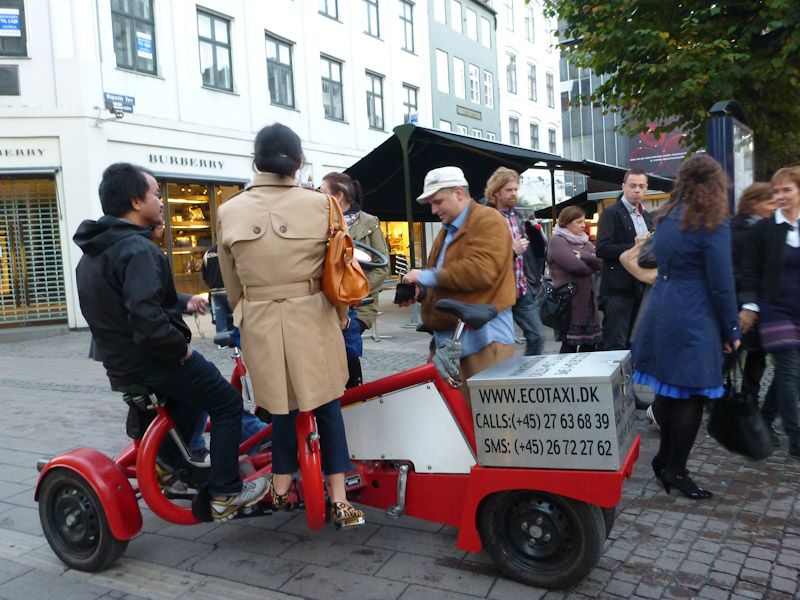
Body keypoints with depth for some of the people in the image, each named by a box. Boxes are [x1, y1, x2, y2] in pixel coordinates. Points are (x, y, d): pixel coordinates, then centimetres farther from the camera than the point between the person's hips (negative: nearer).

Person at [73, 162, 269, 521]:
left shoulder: (93, 252, 10)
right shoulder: (137, 250, -23)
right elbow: (147, 319, -35)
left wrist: (185, 301, 20)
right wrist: (181, 347, -18)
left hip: (119, 359, 10)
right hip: (153, 360, -10)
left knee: (191, 391, 32)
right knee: (227, 404, 2)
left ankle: (167, 464, 36)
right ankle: (225, 494, 6)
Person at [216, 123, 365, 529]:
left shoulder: (229, 212, -2)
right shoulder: (320, 205, -7)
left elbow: (232, 285, 6)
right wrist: (341, 314, 17)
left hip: (260, 323, 1)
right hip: (313, 318, -1)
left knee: (282, 406, 15)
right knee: (326, 404, 10)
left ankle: (281, 491, 29)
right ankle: (338, 500, 13)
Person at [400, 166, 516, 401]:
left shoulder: (487, 220, -8)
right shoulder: (447, 230, 22)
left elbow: (480, 270, -23)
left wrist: (427, 276, -16)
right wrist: (419, 289, 4)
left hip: (483, 337, -9)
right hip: (449, 337, 9)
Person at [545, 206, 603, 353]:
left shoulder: (585, 243, 19)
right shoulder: (557, 241, -5)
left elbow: (600, 262, 2)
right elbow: (575, 265, -17)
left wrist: (582, 256, -13)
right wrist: (591, 266, 2)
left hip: (588, 300, 7)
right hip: (570, 301, -7)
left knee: (590, 343, 9)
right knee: (570, 346, -4)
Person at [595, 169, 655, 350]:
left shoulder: (647, 217, 18)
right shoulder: (611, 213, -5)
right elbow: (602, 249, -16)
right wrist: (633, 248, -19)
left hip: (641, 287, 7)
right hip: (618, 289, -7)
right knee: (616, 344, -7)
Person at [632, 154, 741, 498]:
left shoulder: (667, 218, 10)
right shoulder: (712, 224, -11)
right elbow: (721, 284, -11)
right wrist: (731, 331, -2)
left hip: (661, 312, 7)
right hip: (694, 321, -7)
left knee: (667, 388, 15)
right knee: (691, 395, 2)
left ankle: (665, 455, 27)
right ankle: (676, 470, 10)